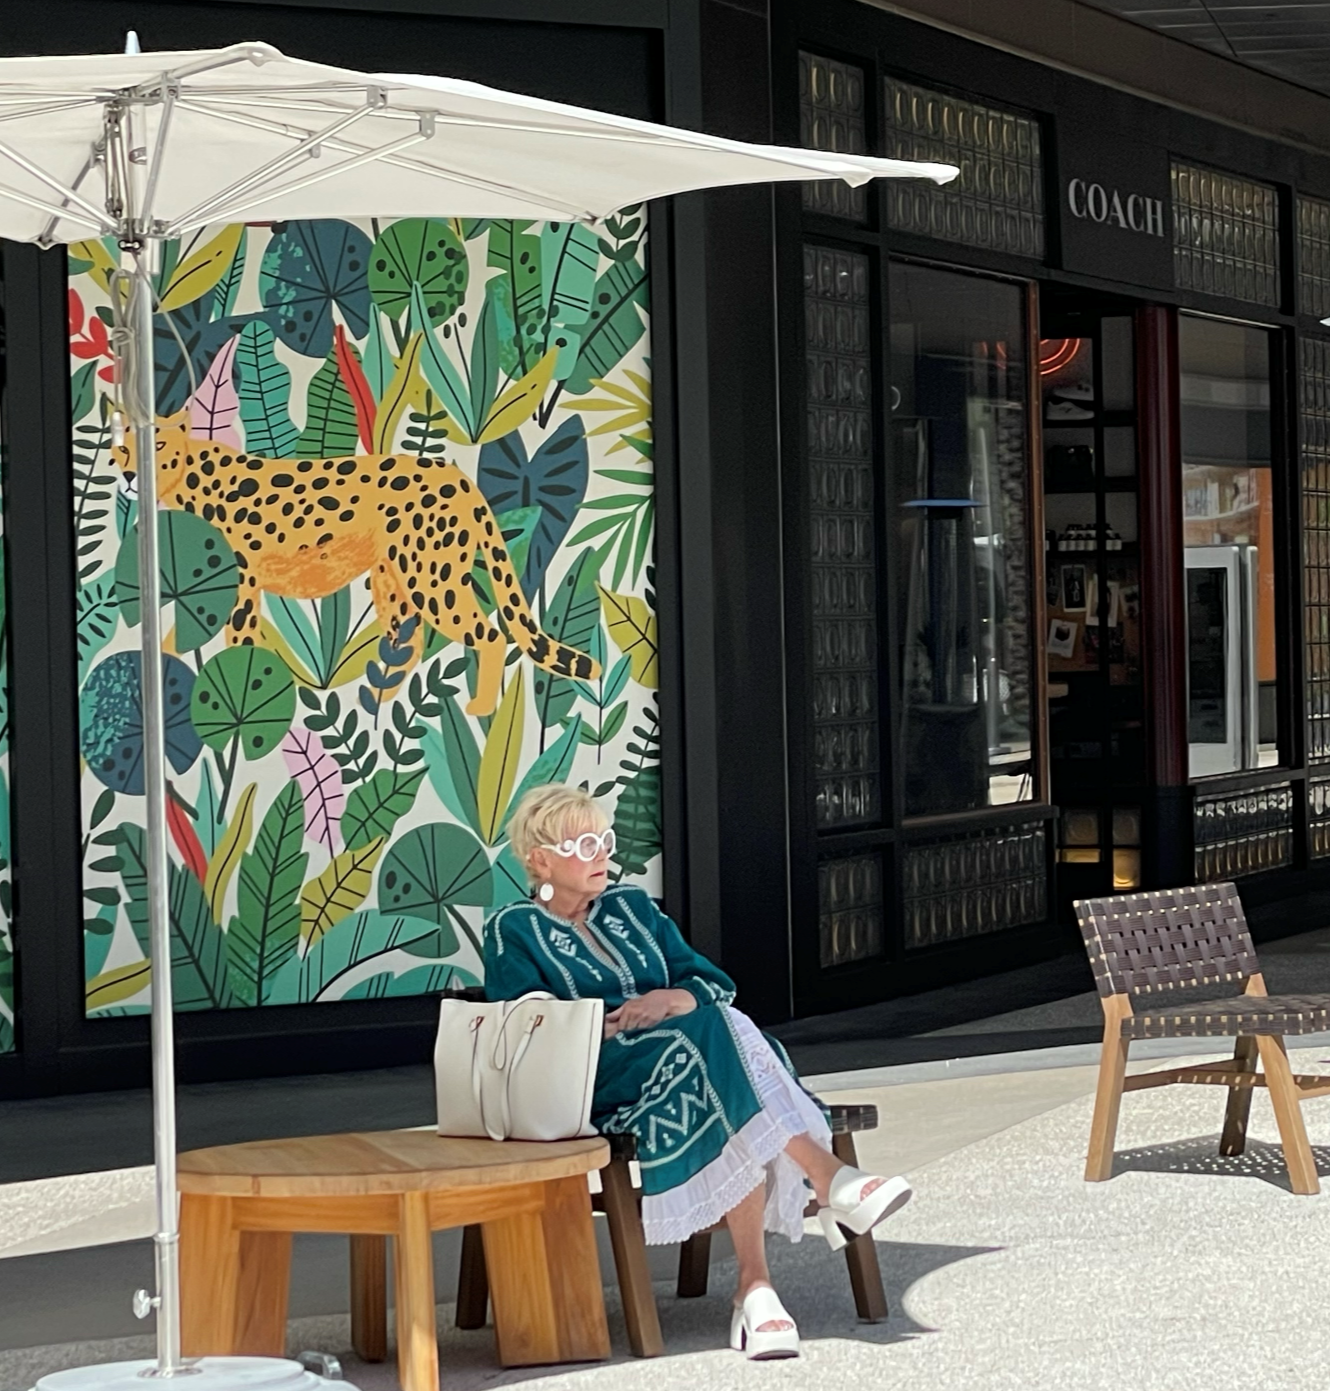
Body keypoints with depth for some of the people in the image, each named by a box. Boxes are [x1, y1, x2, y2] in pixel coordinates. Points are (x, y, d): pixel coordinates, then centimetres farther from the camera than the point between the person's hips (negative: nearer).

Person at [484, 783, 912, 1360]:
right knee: (721, 1035, -34)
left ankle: (755, 1287, -45)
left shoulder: (633, 907, 23)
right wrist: (623, 1019, -16)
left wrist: (672, 1000, -11)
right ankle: (829, 1181, -41)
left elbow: (715, 985, 13)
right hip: (597, 1084, -5)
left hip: (692, 1054, 5)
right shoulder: (512, 933, 7)